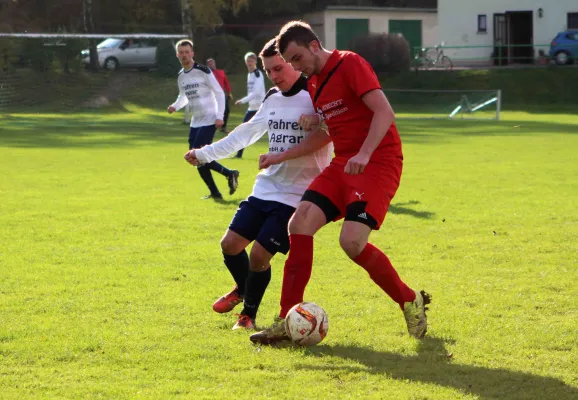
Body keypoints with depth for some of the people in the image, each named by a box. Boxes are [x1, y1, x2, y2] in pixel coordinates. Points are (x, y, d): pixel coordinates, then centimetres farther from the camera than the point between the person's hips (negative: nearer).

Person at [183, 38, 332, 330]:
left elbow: (326, 134, -22)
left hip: (297, 195, -7)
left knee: (259, 254, -10)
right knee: (230, 244, 5)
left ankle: (248, 314, 13)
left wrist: (284, 155, -29)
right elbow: (247, 132, 22)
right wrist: (205, 153, 25)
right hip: (265, 188, 7)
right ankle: (243, 289, 36)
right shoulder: (273, 99, 11)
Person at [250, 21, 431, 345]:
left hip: (377, 162, -8)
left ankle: (411, 302, 1)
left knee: (352, 241, -22)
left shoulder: (350, 64, -11)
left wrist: (364, 154, -32)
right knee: (300, 223, -8)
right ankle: (288, 322, -5)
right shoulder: (314, 82, 16)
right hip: (343, 163, 8)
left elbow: (385, 112, -21)